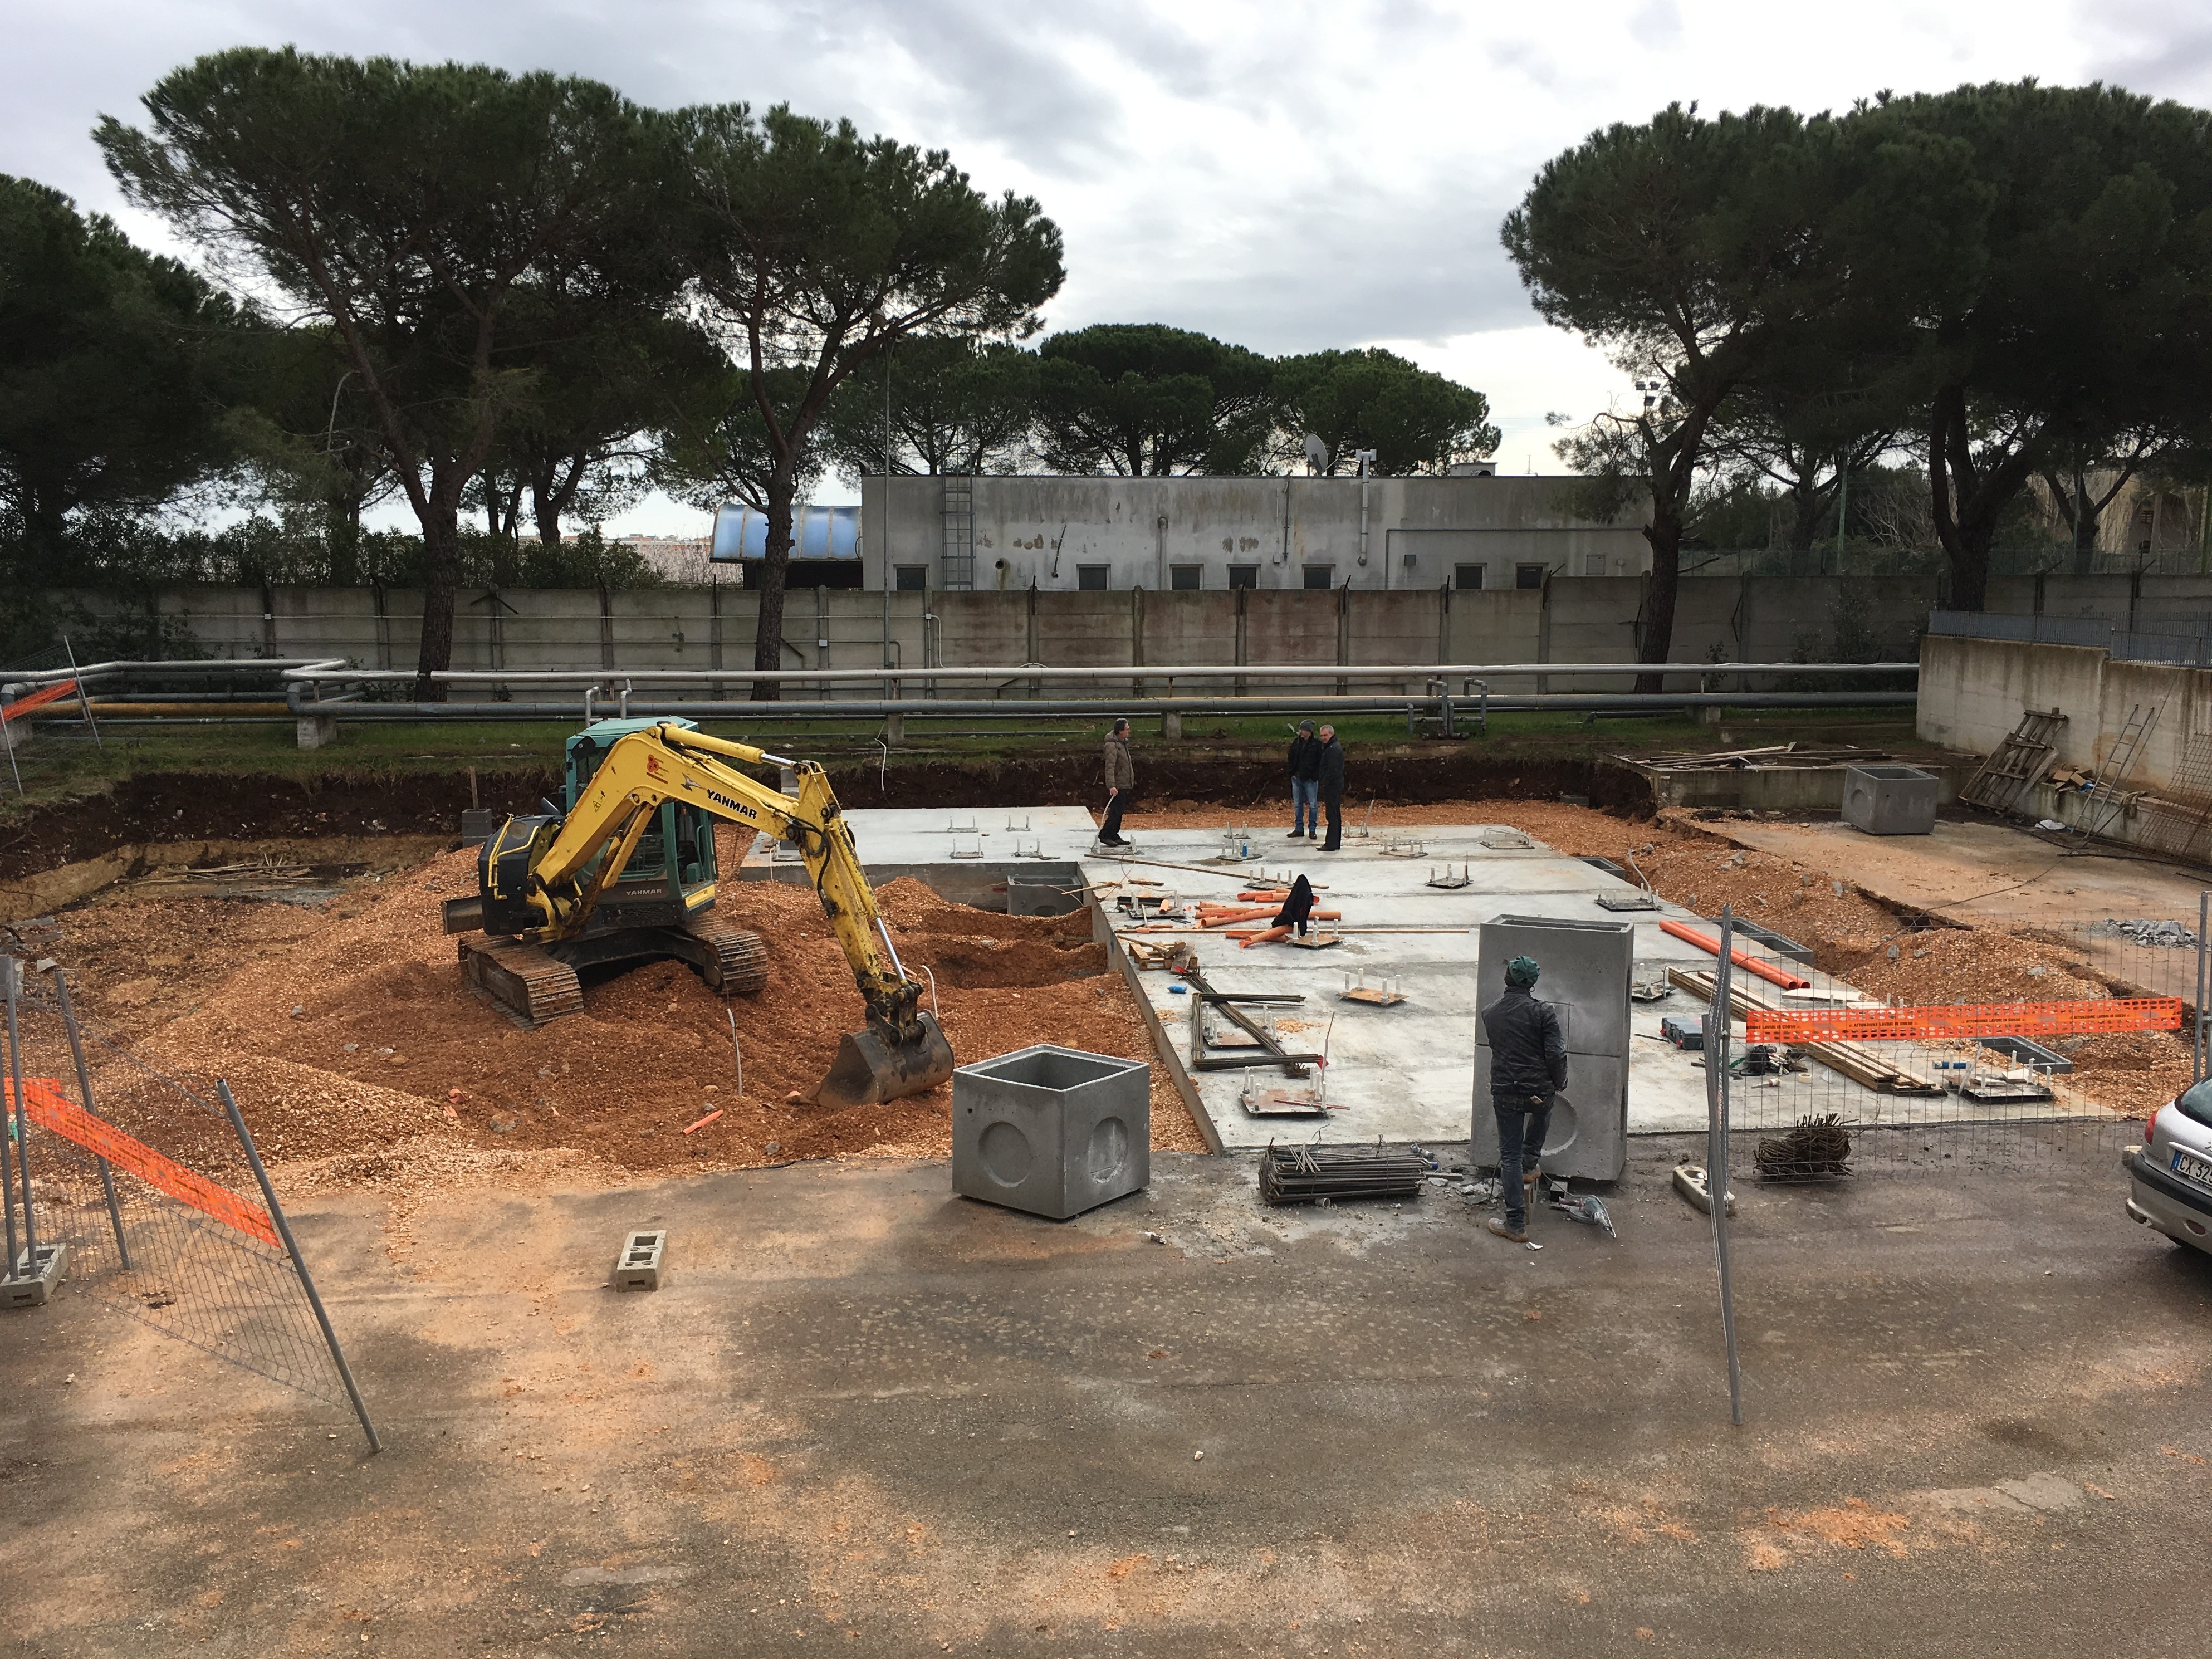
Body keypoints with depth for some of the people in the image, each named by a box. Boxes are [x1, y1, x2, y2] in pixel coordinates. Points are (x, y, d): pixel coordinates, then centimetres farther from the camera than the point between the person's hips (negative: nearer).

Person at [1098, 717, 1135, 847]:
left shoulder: (1122, 743, 12)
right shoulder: (1112, 745, -19)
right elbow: (1110, 767, -26)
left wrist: (1131, 782, 26)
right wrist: (1111, 785, -32)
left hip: (1124, 784, 10)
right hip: (1117, 786, -10)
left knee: (1118, 812, 12)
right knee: (1116, 811, -10)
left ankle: (1114, 836, 18)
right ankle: (1105, 835, -6)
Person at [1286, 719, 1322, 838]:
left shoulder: (1317, 744, -7)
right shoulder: (1296, 743, 7)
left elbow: (1320, 762, -6)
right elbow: (1291, 758, 16)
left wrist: (1315, 776, -11)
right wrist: (1292, 773, 5)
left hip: (1310, 779, -5)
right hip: (1297, 778, 5)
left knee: (1313, 805, 0)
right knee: (1297, 804, 9)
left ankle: (1312, 830, 7)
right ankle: (1299, 829, 18)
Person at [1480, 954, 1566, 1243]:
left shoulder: (1490, 1013, 1)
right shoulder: (1543, 1012, -12)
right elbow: (1556, 1055, -14)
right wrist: (1559, 1083, 4)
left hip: (1504, 1093, 2)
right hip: (1538, 1090, -2)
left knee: (1510, 1155, 8)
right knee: (1542, 1112, 36)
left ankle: (1516, 1224, 7)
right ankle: (1529, 1165, 38)